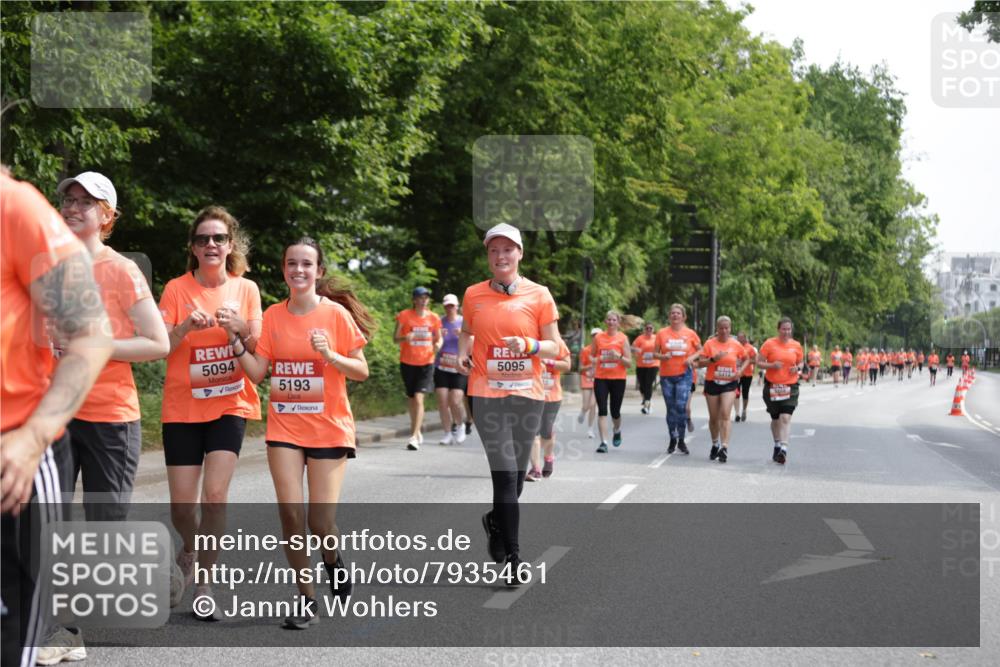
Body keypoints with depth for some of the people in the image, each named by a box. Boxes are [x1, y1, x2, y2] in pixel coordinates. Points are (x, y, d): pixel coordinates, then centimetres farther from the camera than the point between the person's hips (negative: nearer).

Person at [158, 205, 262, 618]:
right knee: (182, 503, -1)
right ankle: (188, 553, 33)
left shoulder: (246, 289, 3)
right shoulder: (177, 289, -2)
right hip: (182, 406, 0)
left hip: (230, 404, 0)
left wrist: (240, 329, -18)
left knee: (215, 494, -14)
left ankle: (204, 582, 2)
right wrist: (185, 327, -25)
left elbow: (258, 350, 2)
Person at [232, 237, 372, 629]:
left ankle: (333, 560, 33)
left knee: (321, 524, -4)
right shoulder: (274, 316, 3)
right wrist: (236, 341, -12)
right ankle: (306, 600, 7)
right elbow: (257, 373, 1)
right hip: (284, 428, 2)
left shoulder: (336, 314, -6)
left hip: (329, 430, -2)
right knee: (290, 512, -9)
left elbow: (361, 372, -4)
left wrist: (329, 355, -20)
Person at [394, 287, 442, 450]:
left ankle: (414, 437, -16)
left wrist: (437, 345, -8)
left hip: (426, 363, -1)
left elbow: (438, 338, 15)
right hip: (407, 362, 1)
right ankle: (417, 431, 30)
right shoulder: (404, 316, -1)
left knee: (418, 398, -14)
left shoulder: (434, 318, 4)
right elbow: (395, 339, 0)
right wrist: (405, 338, -22)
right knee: (411, 398, 11)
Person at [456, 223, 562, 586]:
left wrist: (529, 345, -17)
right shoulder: (473, 294, 5)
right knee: (505, 473, -12)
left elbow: (554, 348, 2)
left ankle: (495, 521, 41)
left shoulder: (539, 295, 1)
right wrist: (462, 353, 4)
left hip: (527, 393, 1)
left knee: (517, 475, 10)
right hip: (487, 393, -1)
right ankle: (512, 557, -5)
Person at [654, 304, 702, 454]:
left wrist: (692, 358, -9)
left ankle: (681, 440, 1)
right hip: (666, 375, 2)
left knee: (681, 405, -13)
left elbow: (700, 350, 10)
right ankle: (672, 440, 24)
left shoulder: (690, 334, 0)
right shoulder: (662, 333, 2)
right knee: (671, 408, 9)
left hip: (684, 375, -2)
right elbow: (655, 353, 6)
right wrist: (663, 356, -15)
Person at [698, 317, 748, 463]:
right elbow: (700, 362, -6)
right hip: (712, 383, 1)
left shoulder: (736, 345, 0)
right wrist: (713, 359, -22)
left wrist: (741, 370, -2)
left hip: (729, 384, -1)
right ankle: (715, 444, 33)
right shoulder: (710, 343, -3)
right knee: (713, 417, 11)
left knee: (725, 414, -16)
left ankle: (724, 448, -19)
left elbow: (746, 359, 15)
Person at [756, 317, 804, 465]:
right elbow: (759, 362, -2)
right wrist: (772, 365, -19)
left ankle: (784, 448, -20)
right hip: (772, 386, 0)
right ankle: (777, 444, 35)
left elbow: (800, 362, 17)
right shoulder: (769, 344, -4)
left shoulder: (796, 345, 4)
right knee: (775, 418, 14)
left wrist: (798, 368, -6)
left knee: (785, 417, -15)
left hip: (790, 386, 0)